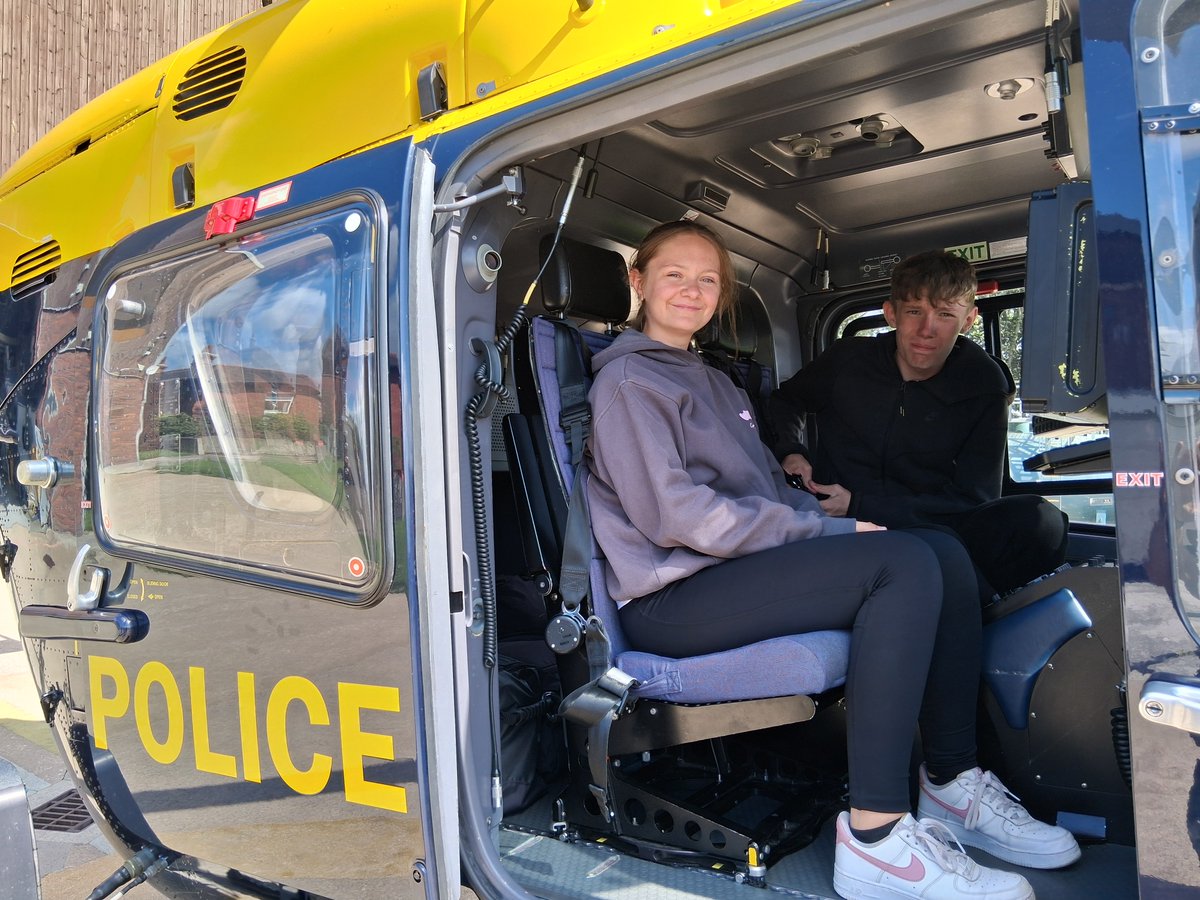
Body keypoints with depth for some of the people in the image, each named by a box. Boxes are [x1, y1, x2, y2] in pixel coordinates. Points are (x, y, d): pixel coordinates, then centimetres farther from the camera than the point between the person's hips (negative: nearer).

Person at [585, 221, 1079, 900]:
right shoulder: (627, 379, -2)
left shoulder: (720, 385, 26)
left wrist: (826, 522, -1)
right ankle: (876, 840, -23)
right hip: (672, 597, -8)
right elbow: (671, 514, -15)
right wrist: (828, 533, -14)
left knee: (945, 553, -6)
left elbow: (771, 492, 23)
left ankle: (953, 785, -1)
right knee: (905, 565, -24)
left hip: (738, 566, 8)